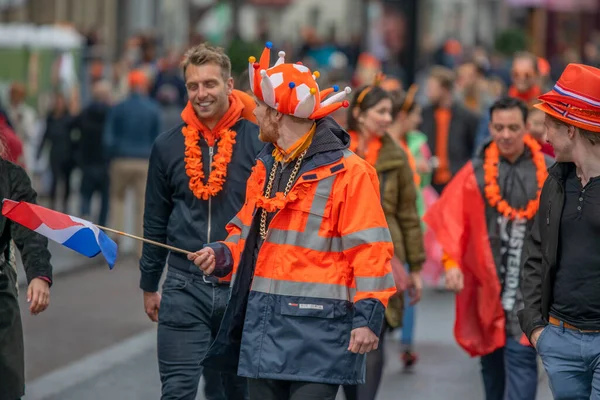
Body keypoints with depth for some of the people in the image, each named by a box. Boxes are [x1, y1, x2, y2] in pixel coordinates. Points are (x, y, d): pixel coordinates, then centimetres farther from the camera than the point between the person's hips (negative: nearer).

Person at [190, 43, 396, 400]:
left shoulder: (347, 171, -9)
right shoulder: (266, 168, 15)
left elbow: (369, 249, -12)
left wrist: (368, 316, -17)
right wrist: (221, 255, 4)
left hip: (318, 326, -8)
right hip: (264, 323, 8)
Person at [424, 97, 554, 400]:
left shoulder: (548, 173, -1)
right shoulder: (475, 173, 2)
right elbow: (450, 219, -4)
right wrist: (451, 261, -17)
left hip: (530, 288, -3)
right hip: (487, 284, 3)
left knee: (520, 357, -12)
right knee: (492, 358, 16)